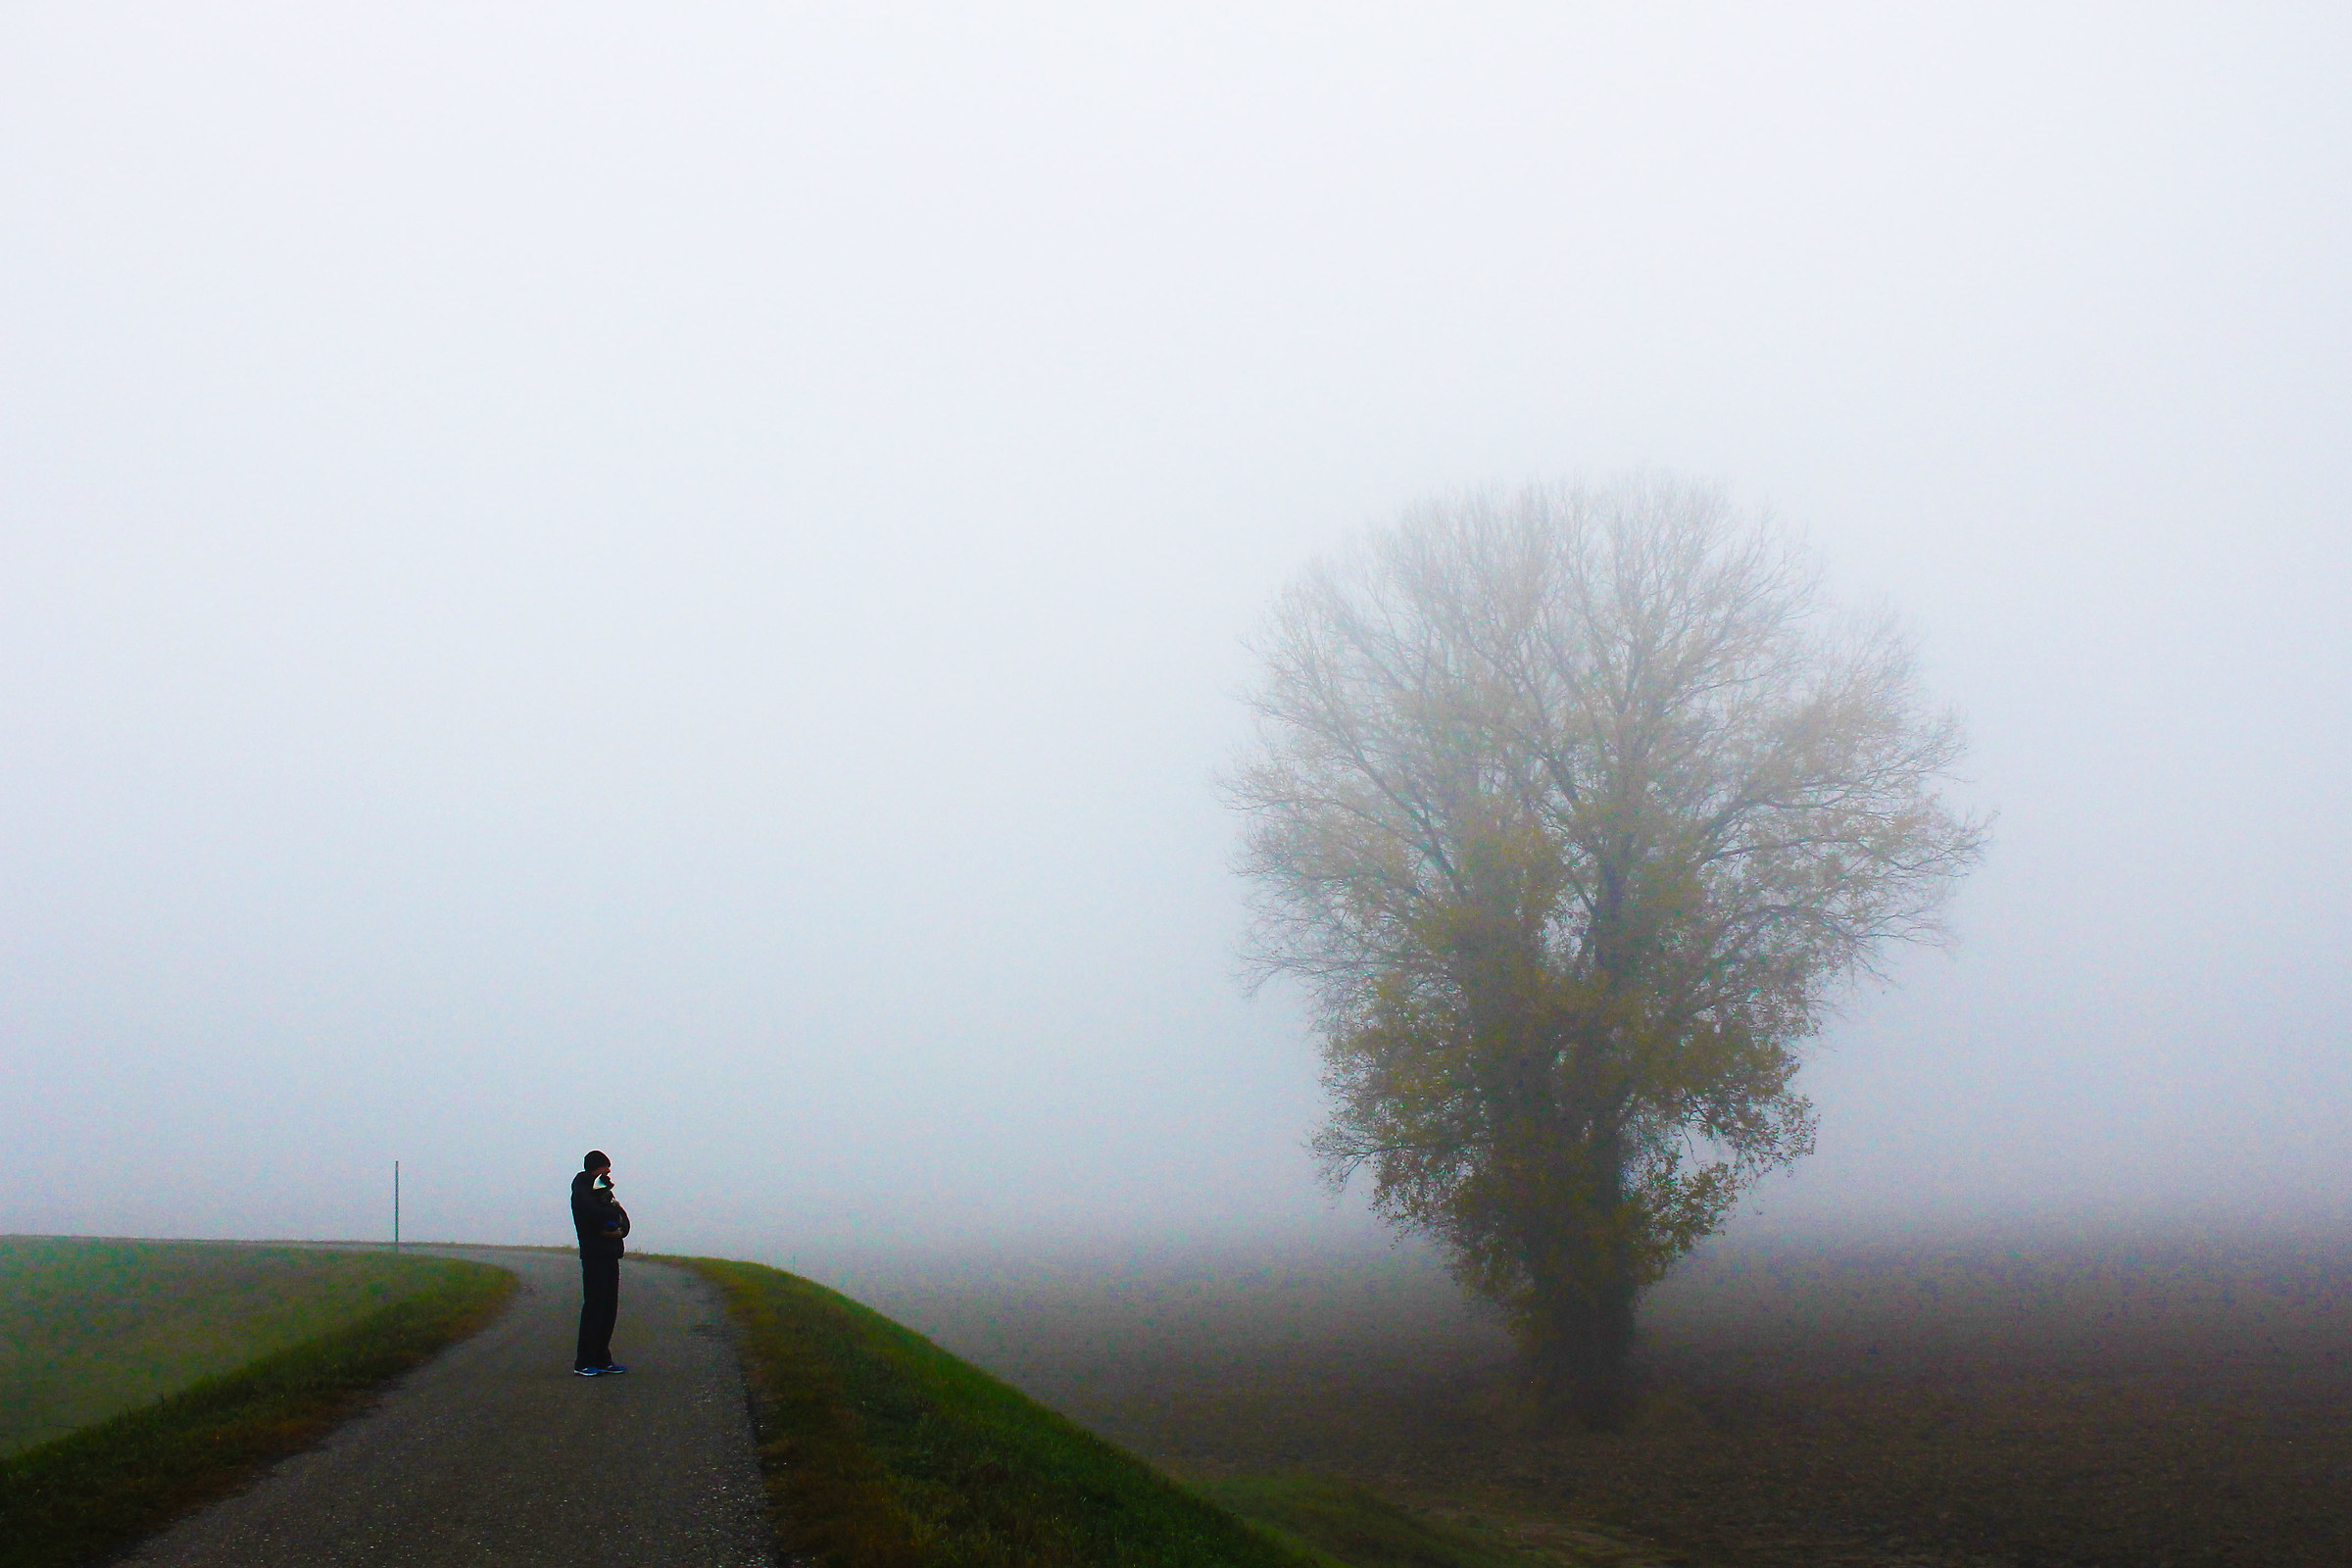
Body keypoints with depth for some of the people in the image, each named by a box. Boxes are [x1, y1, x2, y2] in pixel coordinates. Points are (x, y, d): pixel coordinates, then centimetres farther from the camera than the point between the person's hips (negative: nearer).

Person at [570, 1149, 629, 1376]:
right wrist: (616, 1213, -4)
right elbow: (596, 1215, -21)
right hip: (594, 1255, -8)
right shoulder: (582, 1192, -4)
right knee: (594, 1307, -9)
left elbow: (623, 1220, 12)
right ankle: (584, 1362, -6)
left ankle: (602, 1359, 13)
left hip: (611, 1255, 8)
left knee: (609, 1309, 7)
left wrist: (620, 1229, -9)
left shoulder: (605, 1192, 20)